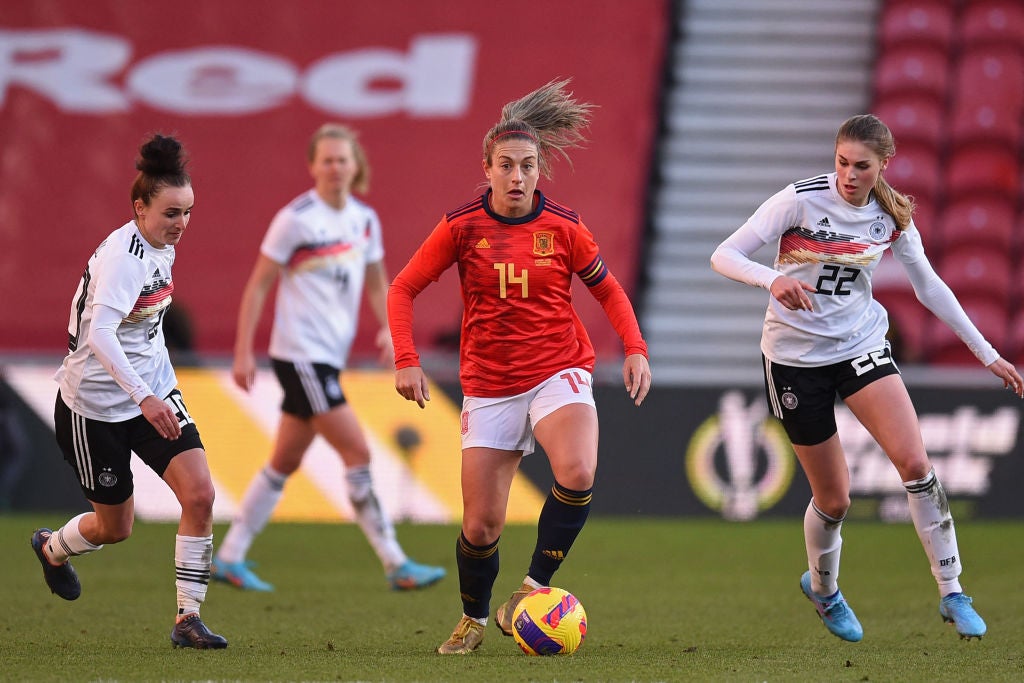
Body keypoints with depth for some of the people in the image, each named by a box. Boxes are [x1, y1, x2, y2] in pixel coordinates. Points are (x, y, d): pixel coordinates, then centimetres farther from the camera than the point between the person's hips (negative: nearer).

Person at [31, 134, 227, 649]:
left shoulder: (161, 247, 2)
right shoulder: (122, 255, -25)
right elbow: (99, 331, -37)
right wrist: (143, 397, -46)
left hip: (154, 392, 7)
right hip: (96, 404, -7)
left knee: (200, 494, -13)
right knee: (114, 527, 9)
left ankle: (187, 619, -5)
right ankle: (50, 547, 44)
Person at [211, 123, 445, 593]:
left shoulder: (365, 220, 9)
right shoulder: (295, 219, -11)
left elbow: (375, 283, 21)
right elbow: (258, 284, -8)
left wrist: (386, 328, 3)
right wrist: (243, 352, -11)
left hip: (330, 356, 7)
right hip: (300, 355, -7)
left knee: (285, 463, 11)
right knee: (357, 453, -11)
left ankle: (229, 558, 20)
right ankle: (396, 566, -8)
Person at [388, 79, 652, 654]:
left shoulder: (563, 227, -3)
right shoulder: (462, 227, -4)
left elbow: (607, 288, 12)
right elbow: (404, 288, 4)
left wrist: (635, 348, -2)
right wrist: (406, 360, -8)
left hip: (559, 373, -1)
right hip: (490, 385, 1)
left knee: (578, 473, -31)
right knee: (481, 524, 0)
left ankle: (534, 588, -14)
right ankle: (474, 621, 28)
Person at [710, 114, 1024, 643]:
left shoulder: (893, 217, -3)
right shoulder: (801, 199, -16)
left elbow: (929, 286, 10)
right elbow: (724, 256, -17)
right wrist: (772, 280, -38)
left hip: (861, 345, 3)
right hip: (795, 356, -3)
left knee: (915, 462, -19)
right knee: (834, 498, 3)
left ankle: (951, 594, -9)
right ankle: (822, 588, 35)